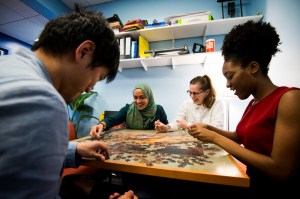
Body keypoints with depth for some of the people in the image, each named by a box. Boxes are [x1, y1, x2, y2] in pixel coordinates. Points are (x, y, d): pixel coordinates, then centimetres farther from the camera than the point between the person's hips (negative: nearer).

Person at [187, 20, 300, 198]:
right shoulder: (253, 103, 3)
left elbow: (281, 169, -23)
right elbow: (239, 137, 15)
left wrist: (216, 138, -21)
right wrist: (209, 129, -1)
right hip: (253, 183, 6)